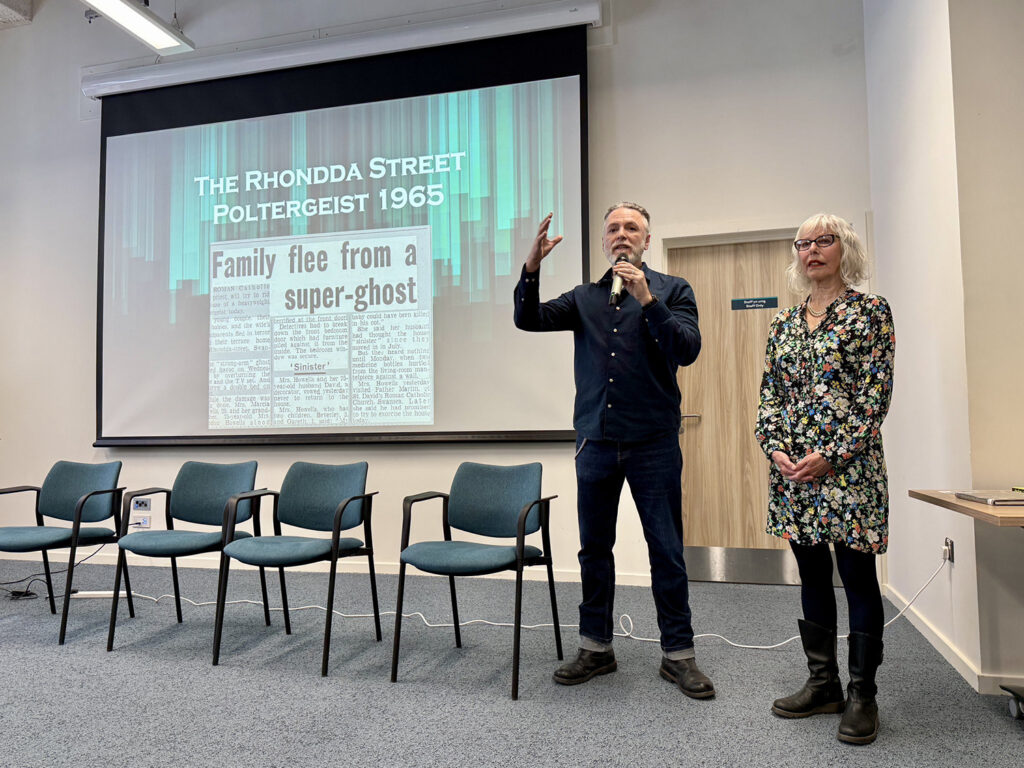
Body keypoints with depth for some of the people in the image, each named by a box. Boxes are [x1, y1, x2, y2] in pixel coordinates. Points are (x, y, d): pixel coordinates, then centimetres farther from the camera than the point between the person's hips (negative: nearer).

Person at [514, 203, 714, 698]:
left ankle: (677, 653, 18)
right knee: (594, 547, 10)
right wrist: (532, 266, -12)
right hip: (596, 440, 3)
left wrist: (647, 300, -18)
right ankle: (595, 648, 25)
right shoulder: (584, 298, 13)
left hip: (653, 441, -3)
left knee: (666, 550, 3)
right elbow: (528, 319, 2)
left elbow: (687, 350, -8)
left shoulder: (671, 290, 5)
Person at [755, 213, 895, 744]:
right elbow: (769, 395, 12)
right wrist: (774, 448, -4)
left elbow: (876, 393, -9)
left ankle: (862, 696, 17)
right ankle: (822, 684, 26)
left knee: (858, 577, 3)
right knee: (812, 575, 13)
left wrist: (831, 455, -15)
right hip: (791, 467, 5)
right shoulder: (783, 322, 13)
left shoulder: (870, 312, -1)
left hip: (848, 463, -5)